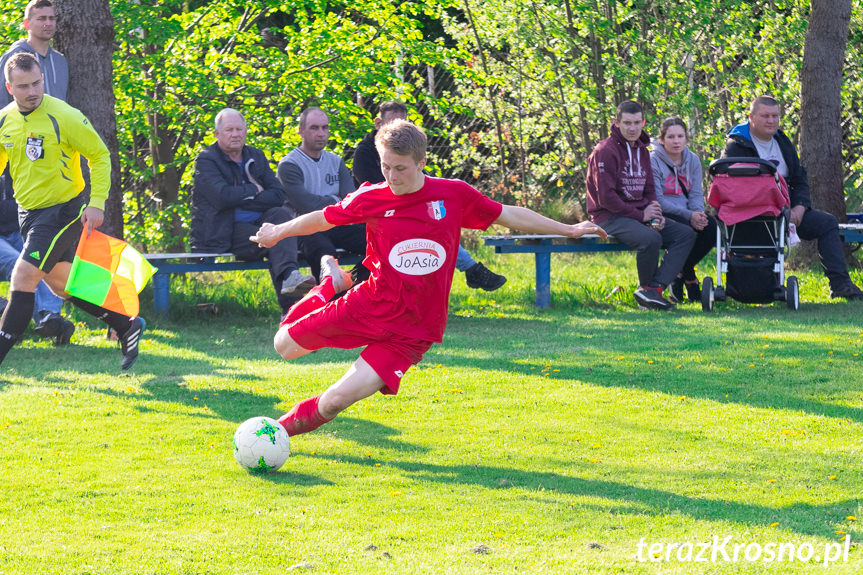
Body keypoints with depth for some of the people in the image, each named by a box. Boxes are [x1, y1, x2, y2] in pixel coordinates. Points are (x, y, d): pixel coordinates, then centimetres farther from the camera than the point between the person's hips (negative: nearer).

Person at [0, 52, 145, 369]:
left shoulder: (63, 117, -17)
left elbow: (100, 155, -9)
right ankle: (127, 326, 32)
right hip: (28, 210, 7)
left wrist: (97, 204, -16)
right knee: (60, 283, 16)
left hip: (63, 209, -7)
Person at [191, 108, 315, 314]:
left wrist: (242, 200, -8)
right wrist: (253, 190, -3)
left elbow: (278, 195, 3)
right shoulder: (206, 160, -1)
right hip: (222, 233, -5)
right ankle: (289, 308, -42)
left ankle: (289, 275, -50)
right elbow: (223, 197, -19)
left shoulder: (256, 157, 16)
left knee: (281, 213, -26)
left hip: (256, 224, 5)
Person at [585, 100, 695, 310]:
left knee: (686, 234, -9)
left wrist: (655, 213, -1)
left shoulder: (642, 151, 17)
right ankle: (646, 287, -7)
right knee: (651, 238, -35)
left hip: (641, 214, 8)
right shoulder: (605, 151, -9)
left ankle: (654, 288, -22)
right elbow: (606, 198, -16)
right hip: (610, 217, -8)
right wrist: (641, 216, -16)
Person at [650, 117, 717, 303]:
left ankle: (678, 274, -8)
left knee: (711, 226, -24)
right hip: (662, 216, -6)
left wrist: (698, 214, -16)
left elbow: (696, 194, 8)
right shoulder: (653, 161, -8)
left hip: (686, 213, 6)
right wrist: (688, 216, -22)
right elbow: (657, 200, -14)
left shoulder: (692, 160, 11)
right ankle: (690, 279, -10)